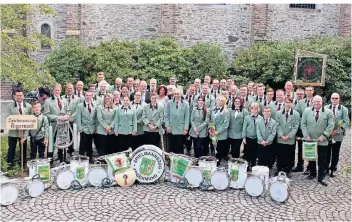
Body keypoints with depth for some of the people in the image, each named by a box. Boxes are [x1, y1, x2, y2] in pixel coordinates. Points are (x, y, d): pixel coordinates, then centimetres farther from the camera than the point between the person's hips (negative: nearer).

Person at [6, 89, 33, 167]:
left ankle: (23, 165, 26)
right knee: (11, 149, 7)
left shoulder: (29, 106, 3)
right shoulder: (9, 106, 0)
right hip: (13, 132, -1)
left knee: (23, 149, 11)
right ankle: (10, 165, 20)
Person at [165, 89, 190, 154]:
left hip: (181, 130, -1)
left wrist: (186, 128, -5)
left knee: (180, 147, 4)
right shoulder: (169, 103, 4)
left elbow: (187, 117, 0)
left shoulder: (185, 104, 1)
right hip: (171, 129, 1)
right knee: (172, 147, 6)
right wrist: (167, 125, -4)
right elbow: (166, 115, 5)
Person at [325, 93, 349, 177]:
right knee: (326, 153, 7)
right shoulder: (326, 108, 1)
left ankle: (332, 170, 20)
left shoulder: (344, 109, -1)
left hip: (337, 135, 0)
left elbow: (346, 122, -5)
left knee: (335, 154, 9)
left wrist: (337, 131, -14)